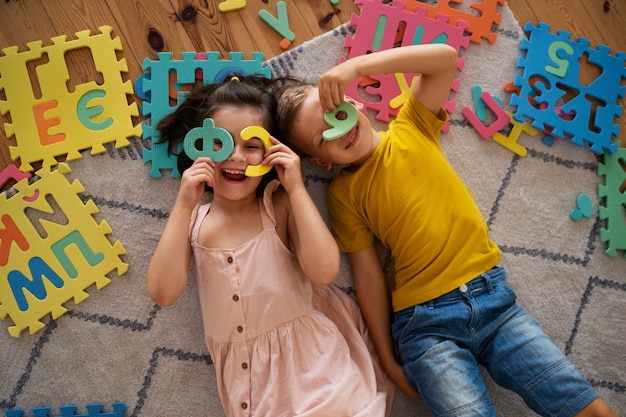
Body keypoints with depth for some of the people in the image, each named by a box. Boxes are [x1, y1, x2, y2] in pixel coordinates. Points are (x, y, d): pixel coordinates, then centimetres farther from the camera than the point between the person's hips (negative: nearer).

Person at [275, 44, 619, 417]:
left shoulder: (411, 130, 7)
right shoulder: (344, 192, 2)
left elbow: (445, 57, -5)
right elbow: (368, 276, 0)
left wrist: (356, 65, -13)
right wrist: (389, 360, 0)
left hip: (493, 296, 2)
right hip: (426, 322, -1)